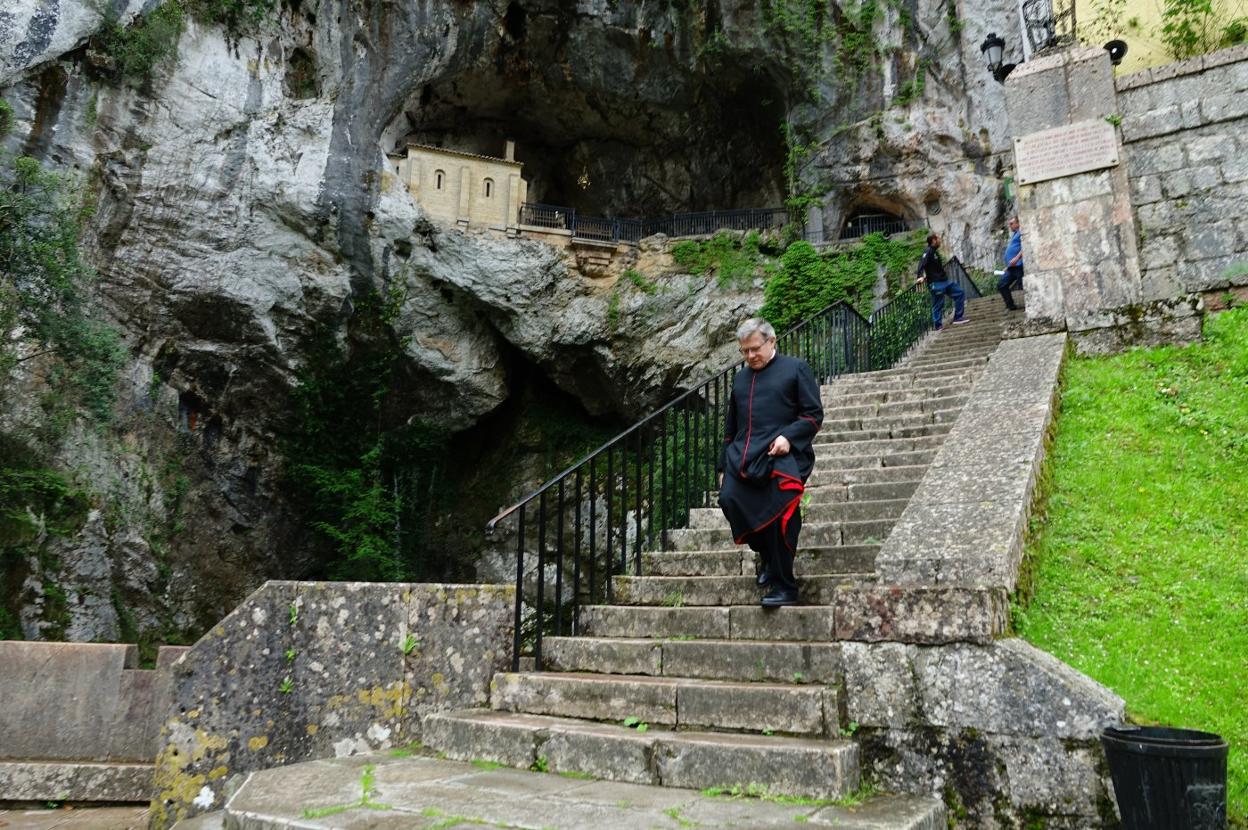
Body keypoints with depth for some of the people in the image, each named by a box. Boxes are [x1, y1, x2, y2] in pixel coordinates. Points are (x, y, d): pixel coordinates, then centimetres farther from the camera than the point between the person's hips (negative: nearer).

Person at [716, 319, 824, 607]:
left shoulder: (795, 368, 8)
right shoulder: (741, 377, 24)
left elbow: (814, 414, 2)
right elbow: (731, 425, 27)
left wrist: (788, 436, -15)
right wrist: (724, 465, 22)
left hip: (781, 454, -5)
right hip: (743, 455, 5)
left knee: (781, 515, -16)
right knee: (729, 499, -18)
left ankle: (783, 588, -1)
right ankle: (768, 556, 7)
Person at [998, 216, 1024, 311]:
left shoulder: (1021, 233, -1)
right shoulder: (1014, 235, 28)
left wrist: (1017, 258, -27)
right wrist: (1007, 266, 28)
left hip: (1018, 265, -10)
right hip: (1011, 267, 10)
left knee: (1022, 285, -10)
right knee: (1001, 284, 6)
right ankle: (1011, 306, 8)